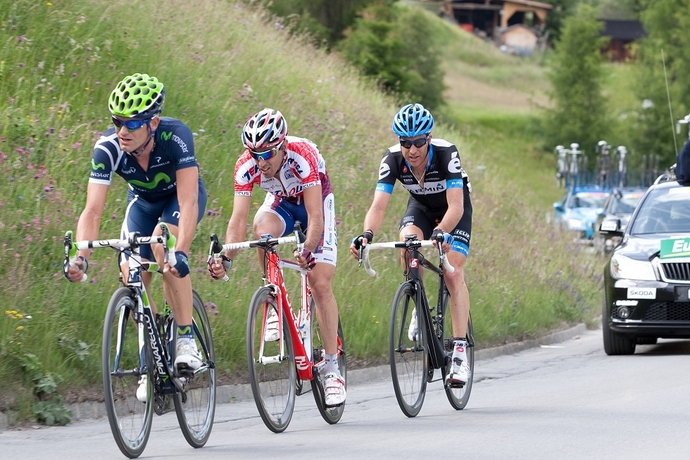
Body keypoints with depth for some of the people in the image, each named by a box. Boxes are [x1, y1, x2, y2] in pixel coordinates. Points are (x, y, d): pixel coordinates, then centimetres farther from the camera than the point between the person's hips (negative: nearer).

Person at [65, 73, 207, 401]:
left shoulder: (176, 136, -38)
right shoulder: (107, 148, -31)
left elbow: (187, 202, -44)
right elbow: (92, 210, -33)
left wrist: (181, 252, -59)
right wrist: (80, 257, -49)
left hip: (181, 195, -3)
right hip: (143, 200, 3)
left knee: (163, 243, -33)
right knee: (132, 277, -13)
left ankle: (186, 338, -22)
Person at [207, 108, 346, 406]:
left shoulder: (303, 156, -38)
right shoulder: (246, 166, -28)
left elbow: (315, 218, -41)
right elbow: (238, 218, -30)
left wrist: (307, 251, -56)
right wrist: (226, 258, -44)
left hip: (316, 201, -3)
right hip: (281, 202, 3)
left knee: (320, 282, -12)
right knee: (262, 230, -34)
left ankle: (332, 367, -6)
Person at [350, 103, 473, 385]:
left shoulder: (446, 153, -36)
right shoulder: (393, 159, -27)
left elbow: (455, 206, -42)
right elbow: (379, 206, -33)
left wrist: (440, 232, -61)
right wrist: (367, 234, -53)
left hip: (454, 208, -3)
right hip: (421, 206, 3)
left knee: (453, 273, -19)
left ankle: (460, 352, -19)